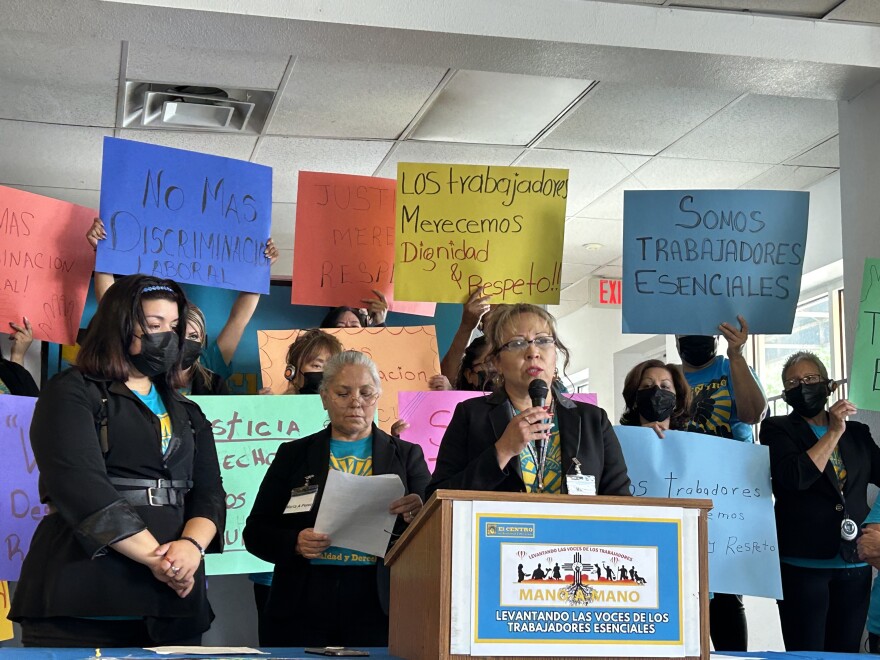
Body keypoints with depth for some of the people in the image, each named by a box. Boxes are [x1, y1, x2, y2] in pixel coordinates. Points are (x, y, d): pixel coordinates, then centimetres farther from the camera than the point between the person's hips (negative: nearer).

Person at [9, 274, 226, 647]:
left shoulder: (187, 414, 19)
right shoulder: (71, 395, 0)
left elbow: (209, 492, 8)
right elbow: (80, 486, -14)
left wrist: (192, 544, -14)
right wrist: (154, 556, -19)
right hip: (81, 603, -5)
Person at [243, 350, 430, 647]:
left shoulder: (406, 455, 9)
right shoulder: (294, 455, 10)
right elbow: (255, 533, 7)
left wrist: (418, 517, -21)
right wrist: (294, 543, -14)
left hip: (379, 613, 0)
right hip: (304, 614, 1)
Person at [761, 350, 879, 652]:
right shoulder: (777, 430, 2)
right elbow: (795, 477, -15)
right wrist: (834, 432, -11)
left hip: (855, 563, 4)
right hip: (804, 563, -4)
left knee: (846, 653, 7)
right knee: (806, 654, -2)